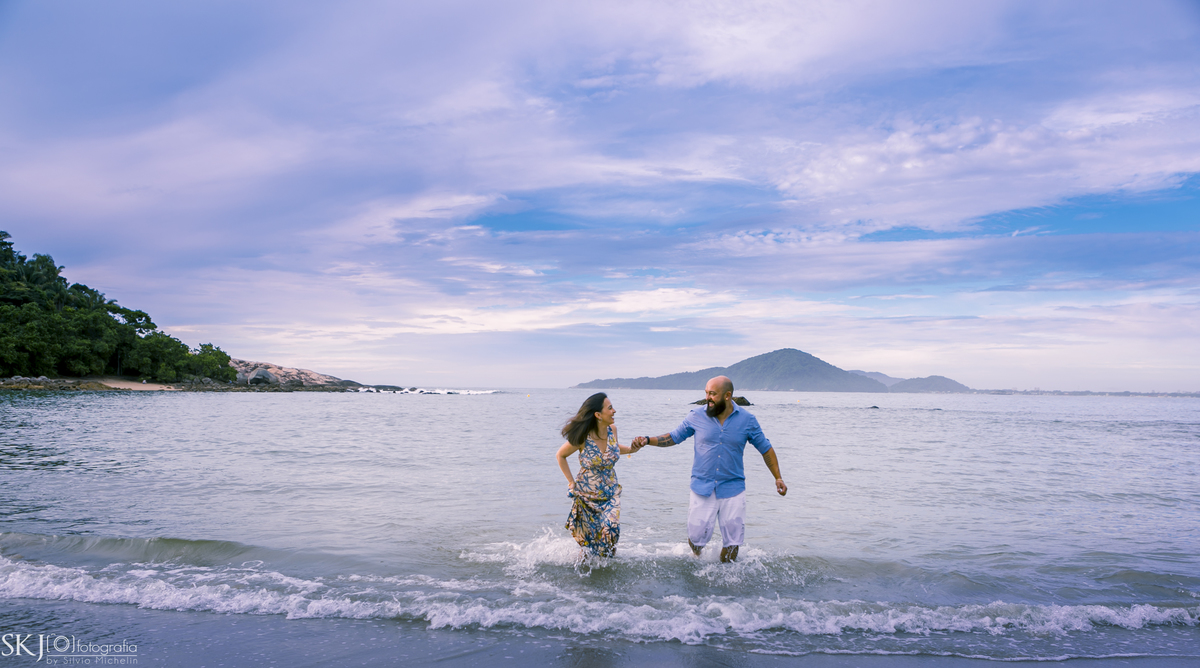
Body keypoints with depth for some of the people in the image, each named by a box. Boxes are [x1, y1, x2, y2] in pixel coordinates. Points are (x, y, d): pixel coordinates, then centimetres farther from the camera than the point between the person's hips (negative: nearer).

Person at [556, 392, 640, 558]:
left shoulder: (612, 430, -10)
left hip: (610, 493, 3)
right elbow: (560, 456, -6)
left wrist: (631, 449, -4)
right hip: (587, 495, -3)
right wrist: (571, 481, -7)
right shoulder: (583, 438, -23)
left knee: (610, 529, -14)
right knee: (587, 537, 10)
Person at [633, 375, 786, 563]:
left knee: (733, 542, 5)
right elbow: (674, 437, 7)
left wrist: (778, 478, 4)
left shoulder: (747, 420, -4)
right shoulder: (696, 417, -4)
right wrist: (648, 440, -7)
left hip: (733, 489, 0)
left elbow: (765, 449, 7)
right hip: (702, 488, 0)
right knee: (696, 537, 3)